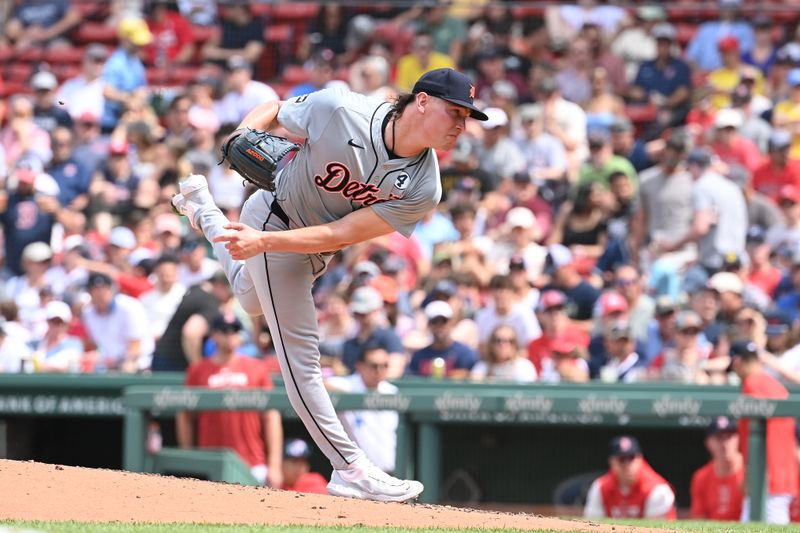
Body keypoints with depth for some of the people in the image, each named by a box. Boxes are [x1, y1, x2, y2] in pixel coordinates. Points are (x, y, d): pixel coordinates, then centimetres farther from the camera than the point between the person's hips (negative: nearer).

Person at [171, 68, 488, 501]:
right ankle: (351, 469, -1)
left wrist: (263, 242, -37)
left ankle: (201, 206, 56)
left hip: (315, 246, 6)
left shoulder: (422, 190, -23)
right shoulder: (340, 110, -31)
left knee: (254, 300, 35)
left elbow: (341, 235, -27)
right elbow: (273, 111, -12)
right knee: (300, 357, -8)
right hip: (274, 218, -6)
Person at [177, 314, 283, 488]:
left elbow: (271, 417, 6)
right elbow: (185, 417, 10)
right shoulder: (197, 371, 7)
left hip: (253, 467, 0)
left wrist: (274, 465, -1)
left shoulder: (258, 369, 8)